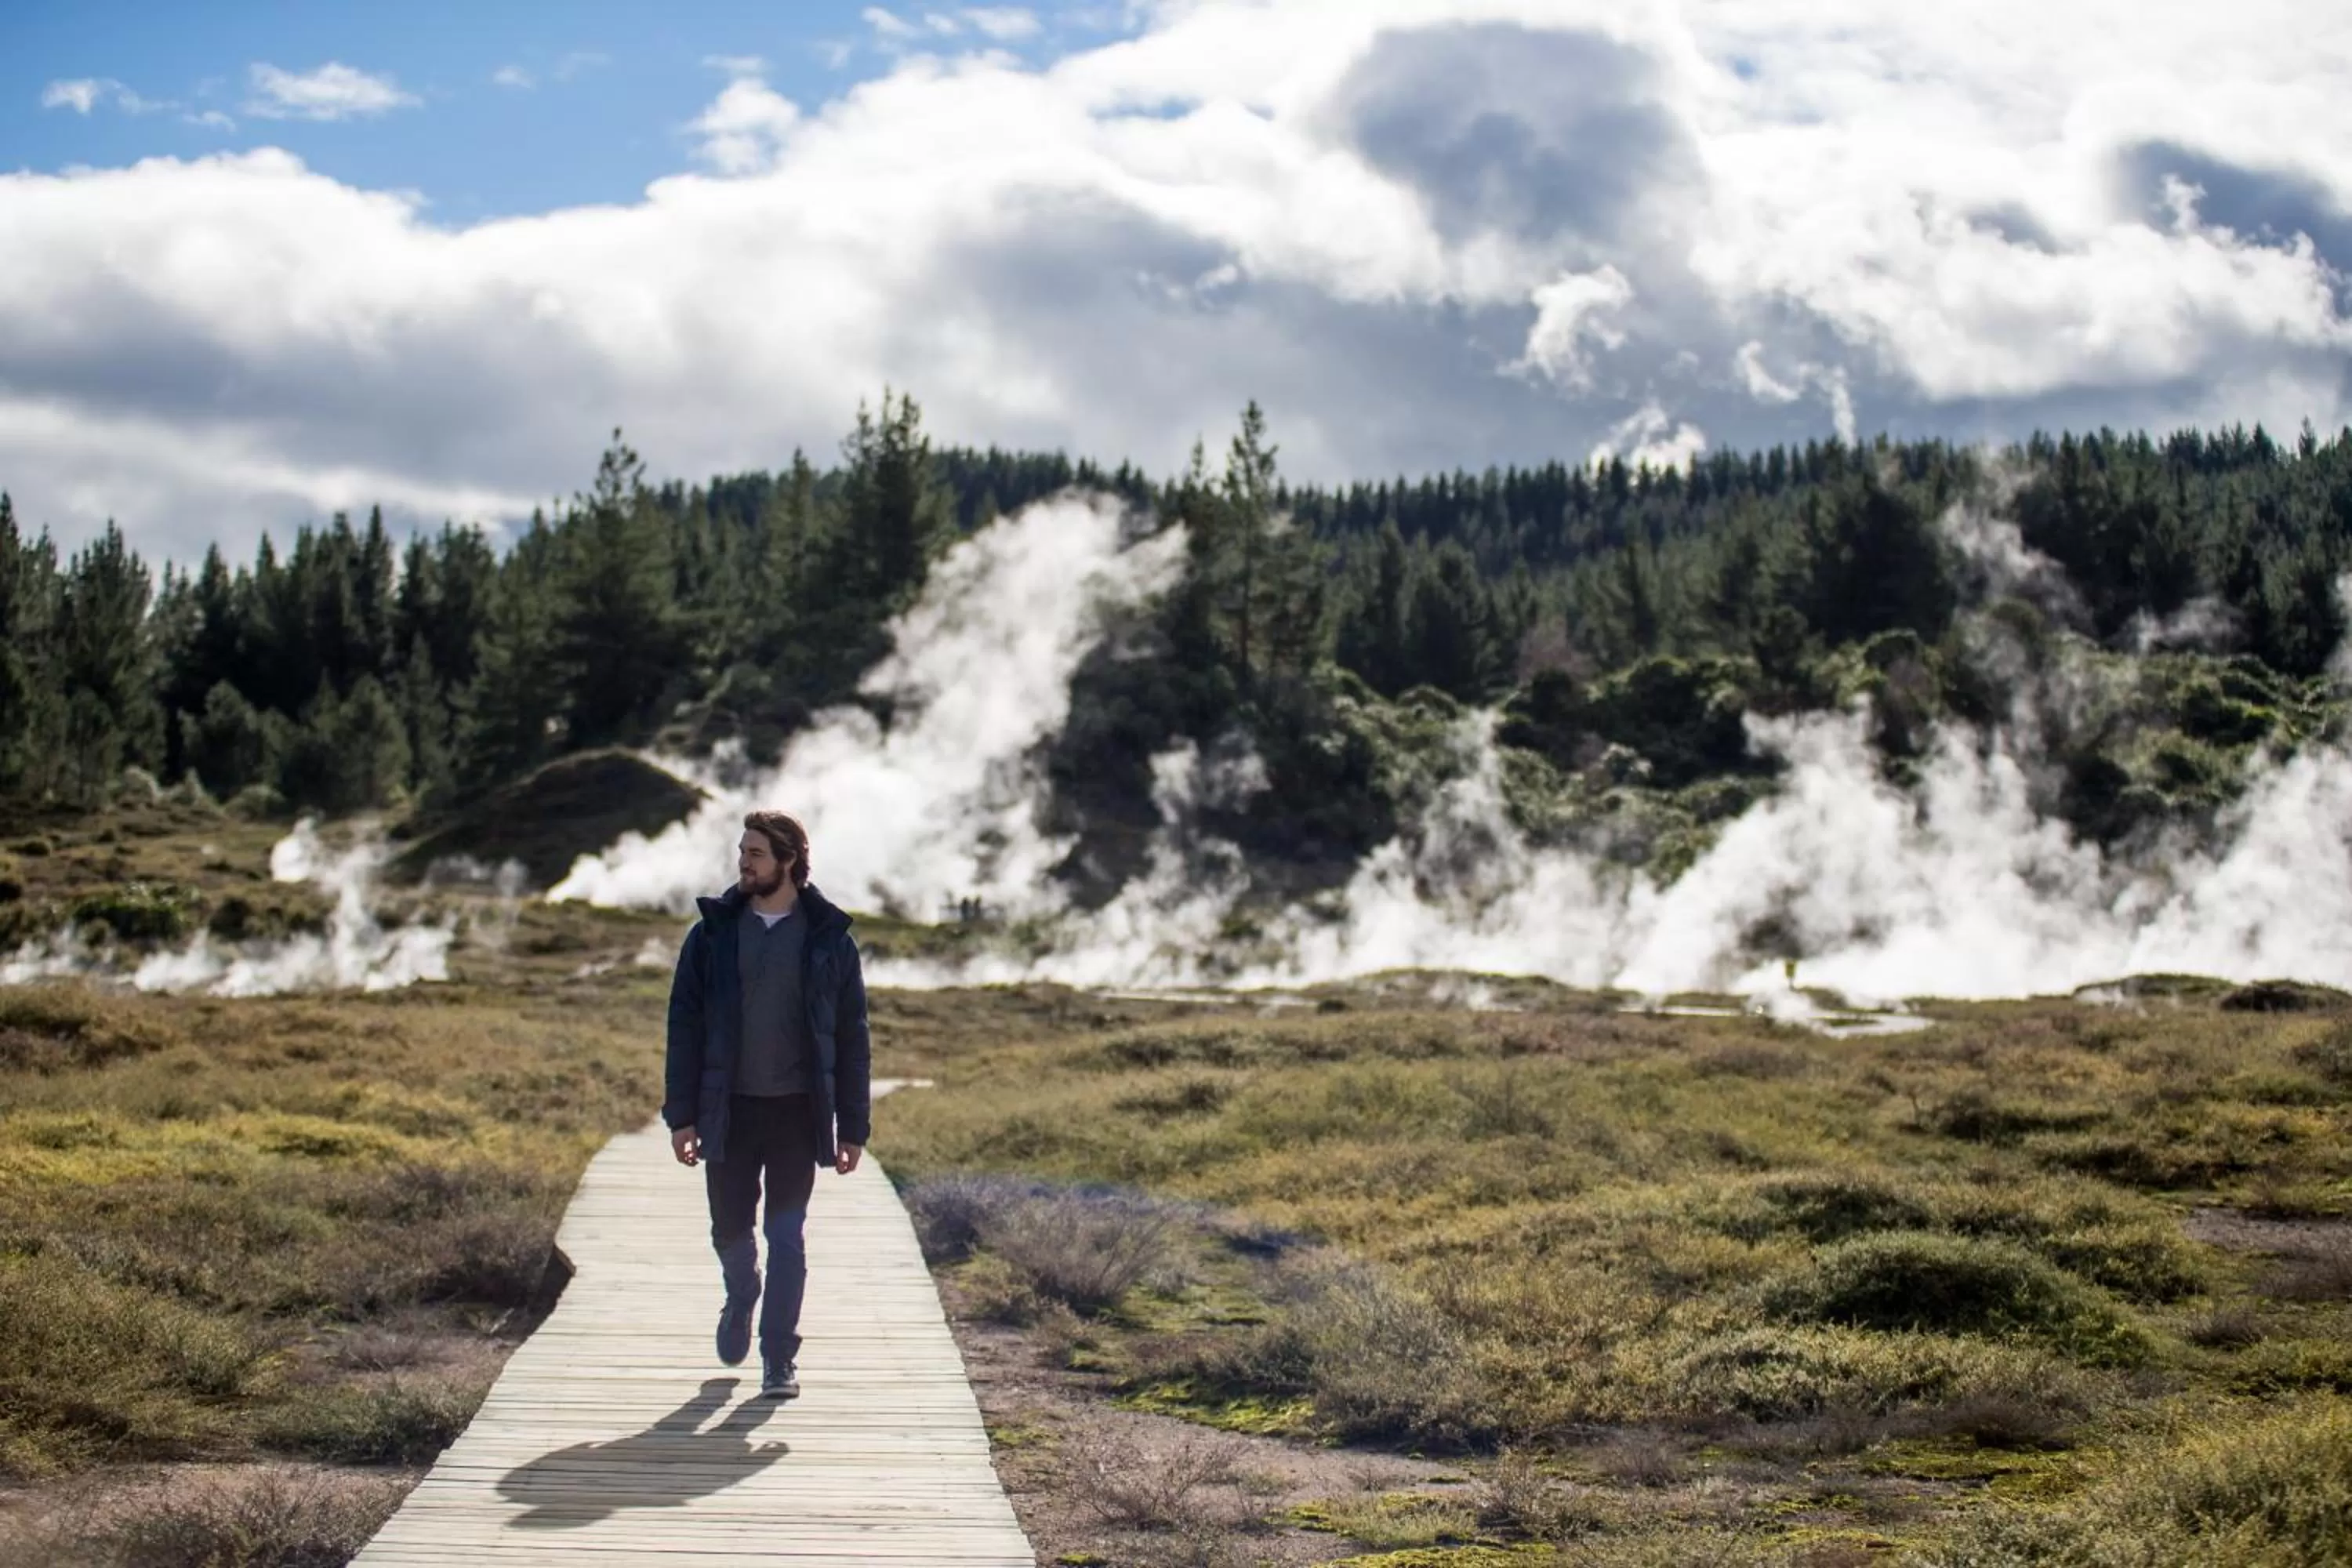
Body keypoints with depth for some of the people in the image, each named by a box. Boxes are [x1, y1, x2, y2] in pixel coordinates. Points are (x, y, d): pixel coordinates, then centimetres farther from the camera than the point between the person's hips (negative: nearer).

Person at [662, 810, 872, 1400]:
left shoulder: (829, 939, 0)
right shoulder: (713, 934, 3)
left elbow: (852, 1040, 2)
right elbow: (685, 1027, 3)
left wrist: (853, 1128, -1)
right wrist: (681, 1115, -3)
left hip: (798, 1112, -1)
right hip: (729, 1110, 1)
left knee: (786, 1238, -1)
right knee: (730, 1229, 10)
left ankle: (780, 1358, 9)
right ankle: (740, 1302, 41)